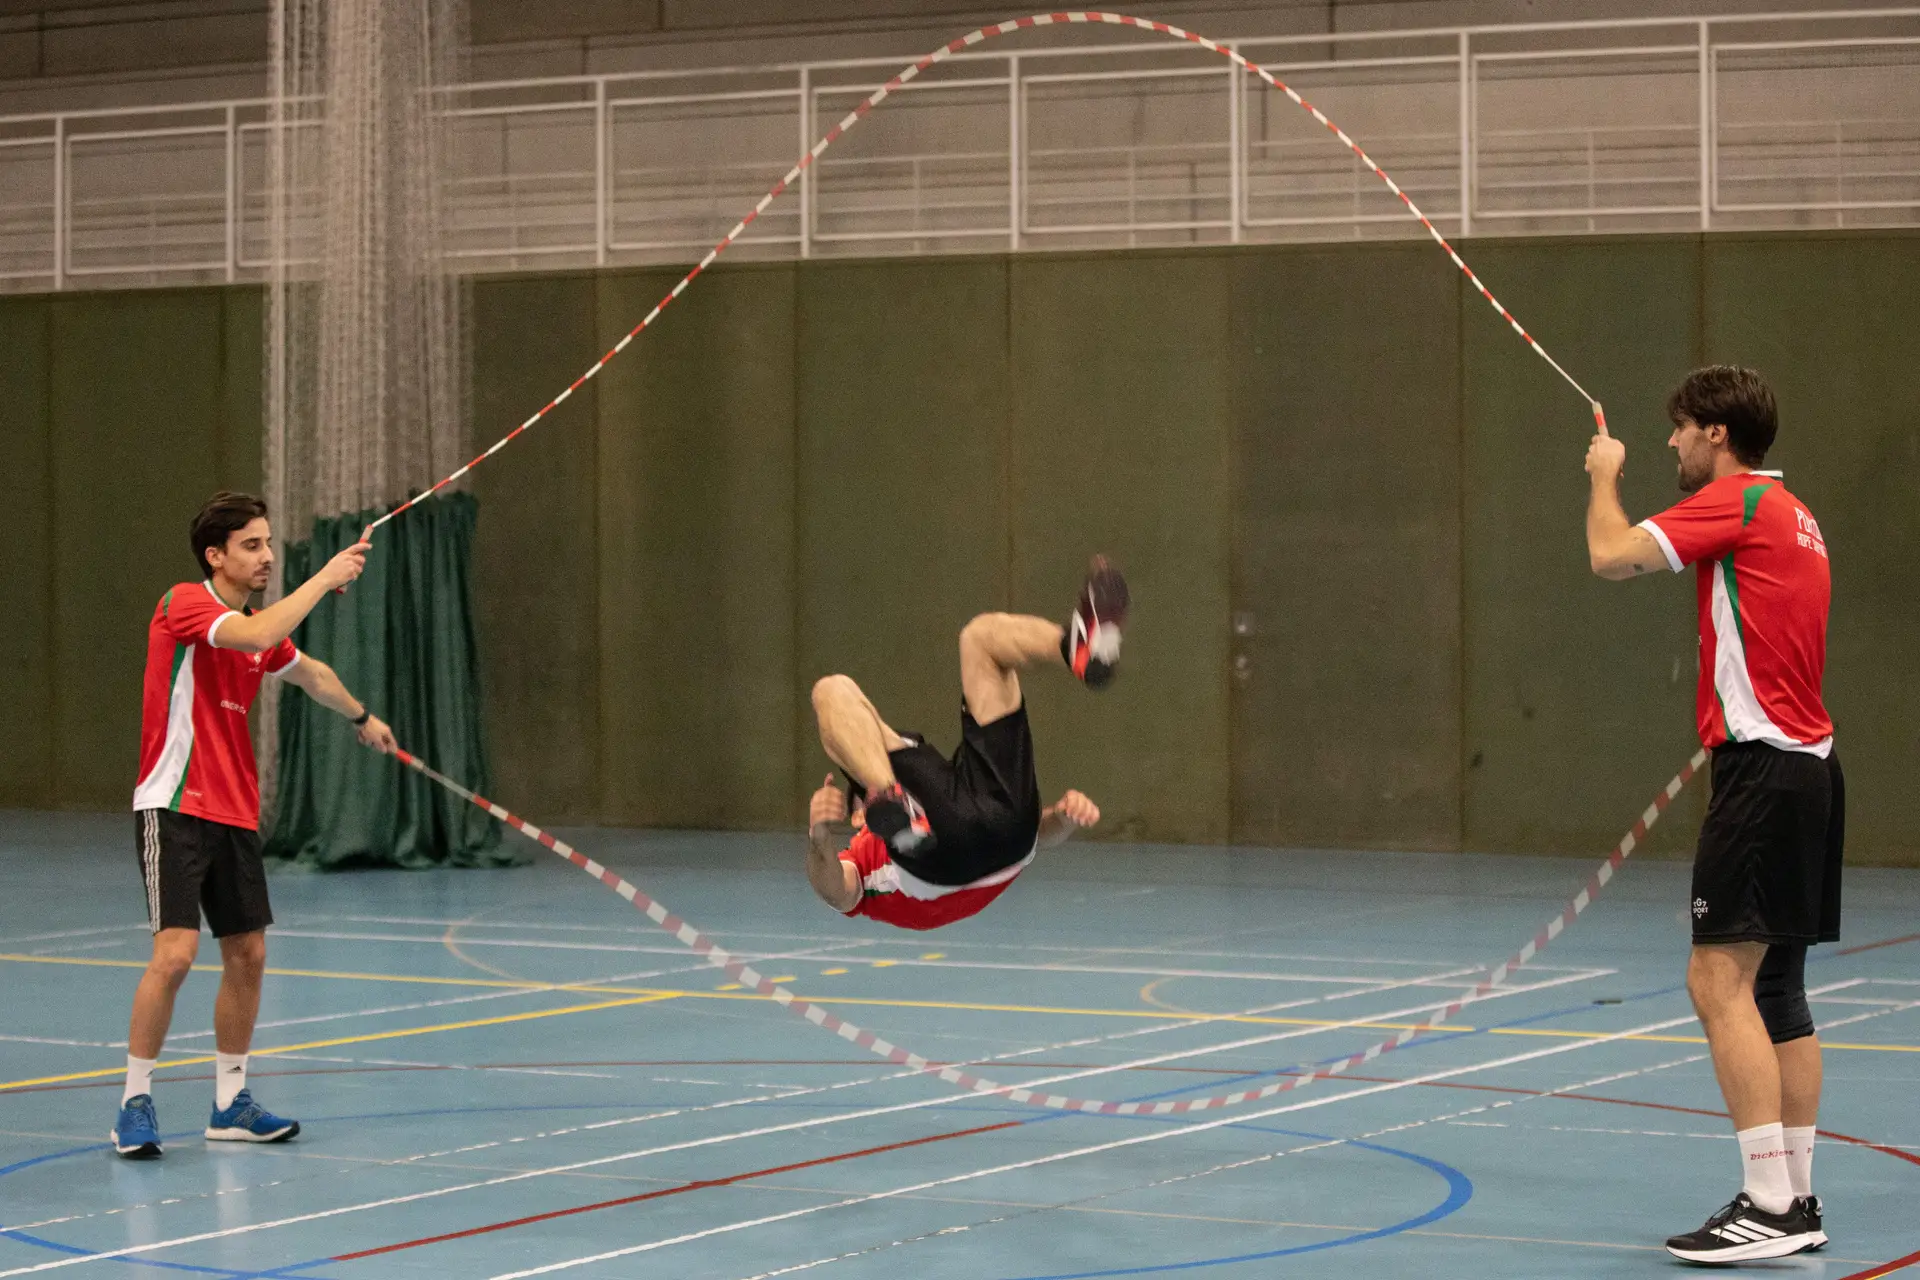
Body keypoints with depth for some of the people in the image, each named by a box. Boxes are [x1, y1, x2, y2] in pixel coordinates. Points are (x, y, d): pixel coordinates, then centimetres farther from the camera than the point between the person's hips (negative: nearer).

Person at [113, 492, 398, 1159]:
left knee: (247, 955, 8)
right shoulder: (184, 604, -12)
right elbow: (257, 636, -30)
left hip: (235, 815, 8)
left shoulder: (260, 624, 12)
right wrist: (326, 577, -23)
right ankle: (135, 1104, -6)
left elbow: (310, 673, 34)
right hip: (175, 809, -8)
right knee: (175, 952, -16)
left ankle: (230, 1103, 20)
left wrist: (361, 716, 46)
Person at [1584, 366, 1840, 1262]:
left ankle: (1769, 1205, -17)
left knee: (1721, 979, -13)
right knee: (1776, 988, 12)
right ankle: (1797, 1201, 15)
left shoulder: (1737, 502, -10)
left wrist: (1605, 476, 3)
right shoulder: (1792, 516, 19)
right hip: (1806, 763, 10)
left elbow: (1612, 555, -14)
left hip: (1765, 769, -10)